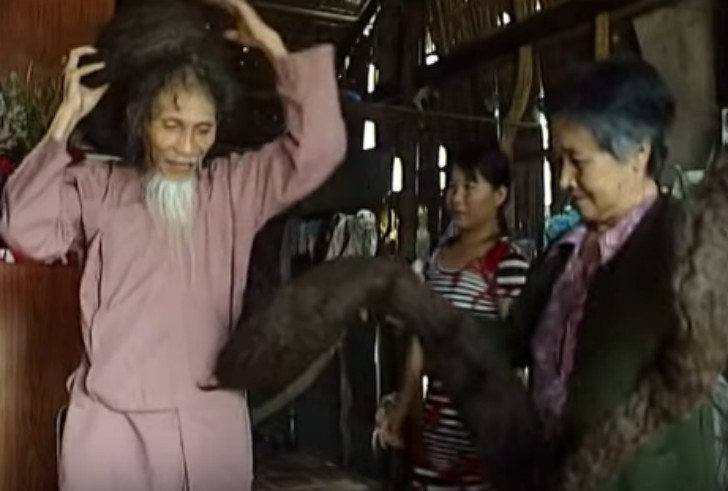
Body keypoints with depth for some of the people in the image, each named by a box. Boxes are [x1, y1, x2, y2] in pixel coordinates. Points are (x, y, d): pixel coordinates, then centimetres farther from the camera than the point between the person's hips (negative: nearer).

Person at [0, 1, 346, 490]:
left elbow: (320, 148, -3)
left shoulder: (236, 186, 5)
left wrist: (274, 48, -2)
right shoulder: (99, 187, 1)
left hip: (214, 418, 2)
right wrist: (67, 117, -11)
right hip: (113, 419, -1)